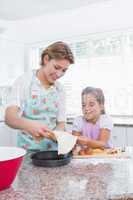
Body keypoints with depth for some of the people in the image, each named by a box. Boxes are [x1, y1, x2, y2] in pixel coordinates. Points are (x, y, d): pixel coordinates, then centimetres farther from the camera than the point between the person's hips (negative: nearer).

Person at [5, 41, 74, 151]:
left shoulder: (60, 90, 5)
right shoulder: (24, 81, -6)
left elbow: (61, 123, 7)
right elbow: (10, 117, -17)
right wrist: (29, 125, -37)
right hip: (27, 150, -3)